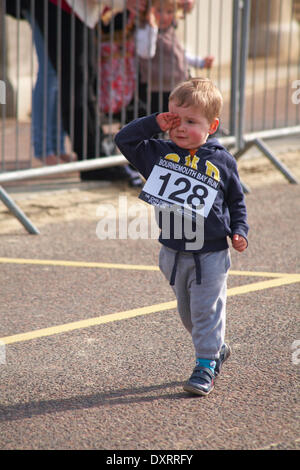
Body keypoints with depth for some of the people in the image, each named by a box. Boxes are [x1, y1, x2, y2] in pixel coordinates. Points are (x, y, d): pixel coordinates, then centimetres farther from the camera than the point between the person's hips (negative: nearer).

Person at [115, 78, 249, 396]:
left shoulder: (222, 162, -3)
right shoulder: (159, 153, 1)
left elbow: (236, 200, 8)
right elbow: (124, 140, -1)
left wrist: (238, 231, -4)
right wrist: (154, 124, -10)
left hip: (210, 254, -4)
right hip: (173, 253, 4)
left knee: (207, 311, -5)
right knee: (187, 312, 16)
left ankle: (206, 365, 1)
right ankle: (217, 348, 36)